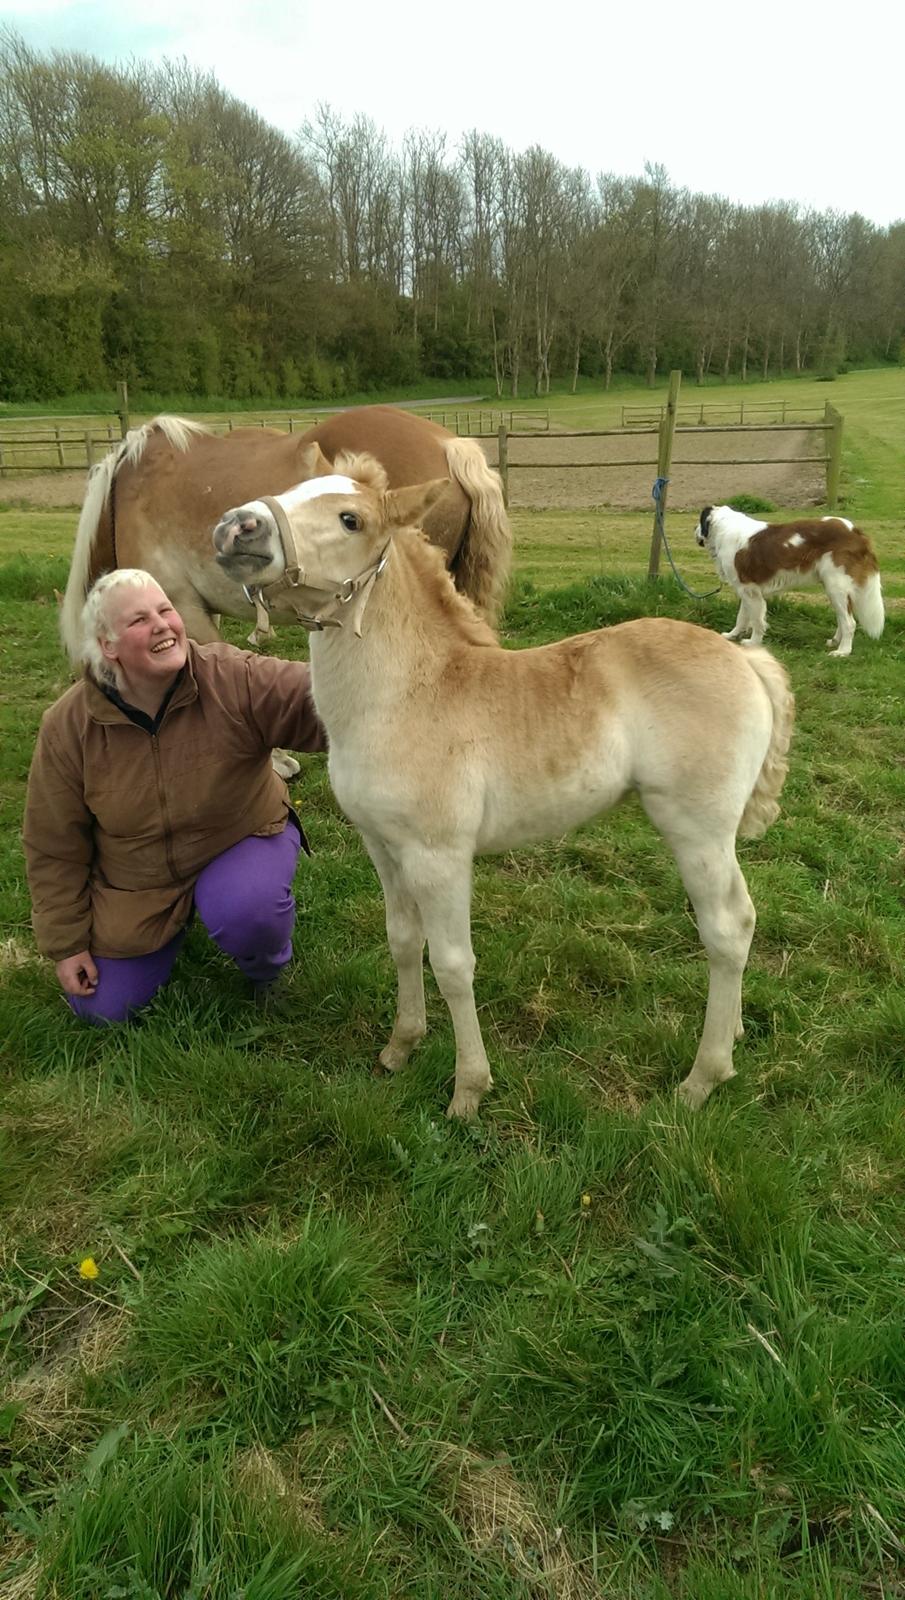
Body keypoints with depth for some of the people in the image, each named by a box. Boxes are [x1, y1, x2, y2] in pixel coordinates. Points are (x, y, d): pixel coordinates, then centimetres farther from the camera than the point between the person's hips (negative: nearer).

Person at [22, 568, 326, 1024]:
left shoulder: (237, 680, -25)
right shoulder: (68, 726, -17)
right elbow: (54, 846, -7)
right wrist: (66, 943, -3)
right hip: (134, 887, 3)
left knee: (245, 909, -36)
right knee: (101, 1010, 5)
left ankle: (267, 969, 2)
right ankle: (174, 929, 33)